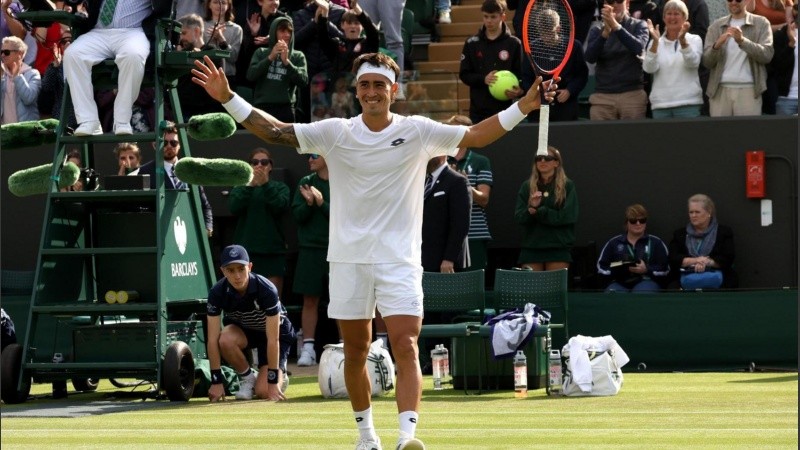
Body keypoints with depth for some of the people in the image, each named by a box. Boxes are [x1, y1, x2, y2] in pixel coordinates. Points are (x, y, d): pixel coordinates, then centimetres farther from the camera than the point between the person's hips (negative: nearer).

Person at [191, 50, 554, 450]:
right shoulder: (335, 133, 2)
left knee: (406, 349, -15)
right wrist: (228, 99, -5)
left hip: (399, 261, -2)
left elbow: (475, 135, -2)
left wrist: (523, 107, -14)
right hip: (349, 259, 2)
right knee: (355, 352, 10)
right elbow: (274, 131, 3)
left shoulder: (418, 132, 0)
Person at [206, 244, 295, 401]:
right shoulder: (217, 293, -25)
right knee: (226, 339, -35)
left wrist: (272, 382, -30)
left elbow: (273, 340, -31)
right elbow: (213, 339, -24)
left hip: (277, 331, -3)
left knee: (263, 392, -20)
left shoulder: (267, 291, -33)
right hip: (241, 329, 3)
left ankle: (280, 376, 16)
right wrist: (216, 382, -26)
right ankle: (247, 378, -6)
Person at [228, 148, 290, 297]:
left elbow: (281, 207, -8)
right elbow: (234, 208, -7)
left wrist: (266, 185, -18)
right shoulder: (239, 188, 12)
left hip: (273, 250, 0)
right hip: (246, 249, 0)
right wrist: (249, 185, -17)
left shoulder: (280, 187, 11)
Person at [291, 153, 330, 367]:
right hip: (310, 249, 2)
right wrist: (308, 203, -14)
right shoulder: (306, 183, 8)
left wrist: (322, 203, -17)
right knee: (310, 300, 2)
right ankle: (308, 349, 3)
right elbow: (298, 216, 4)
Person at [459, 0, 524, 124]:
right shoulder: (472, 43, 5)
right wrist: (483, 79, -13)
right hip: (478, 110, 1)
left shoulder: (513, 44, 1)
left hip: (505, 108, -1)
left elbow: (521, 74, 1)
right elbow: (464, 75, 5)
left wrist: (518, 90, -20)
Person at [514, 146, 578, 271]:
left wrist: (538, 211, -10)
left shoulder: (567, 186, 3)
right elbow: (519, 217, 4)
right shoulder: (527, 187, 11)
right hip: (531, 247, 2)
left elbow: (568, 216, -6)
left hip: (558, 248, -2)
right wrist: (532, 208, -18)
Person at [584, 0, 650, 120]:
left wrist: (616, 26, -27)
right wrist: (605, 32, -22)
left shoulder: (639, 25, 7)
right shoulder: (597, 30, 10)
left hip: (633, 95, -1)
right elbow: (589, 57, -7)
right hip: (602, 97, 1)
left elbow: (638, 47, -14)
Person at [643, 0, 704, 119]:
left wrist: (682, 40, -27)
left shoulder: (694, 40, 7)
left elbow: (693, 62, -12)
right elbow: (649, 68, -4)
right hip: (660, 104, 2)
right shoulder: (656, 43, 11)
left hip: (688, 103, -2)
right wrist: (655, 41, -17)